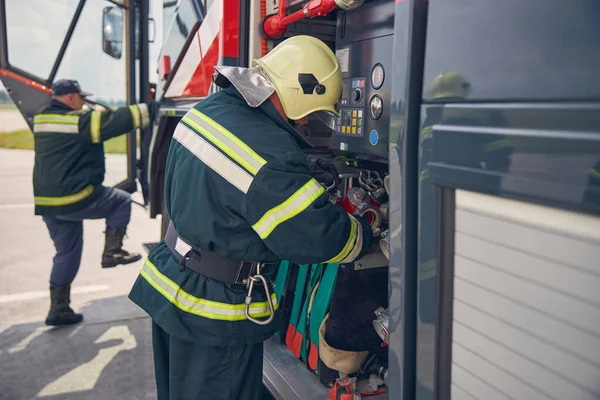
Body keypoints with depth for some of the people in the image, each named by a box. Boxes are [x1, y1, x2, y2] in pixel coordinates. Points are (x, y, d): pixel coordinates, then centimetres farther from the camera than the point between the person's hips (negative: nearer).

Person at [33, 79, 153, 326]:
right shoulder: (79, 121, -13)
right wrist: (149, 110, -5)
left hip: (46, 202, 8)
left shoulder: (41, 120, 12)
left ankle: (58, 309, 22)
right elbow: (116, 121, -14)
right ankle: (112, 252, 7)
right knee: (121, 201, 13)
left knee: (66, 253, 18)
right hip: (74, 199, -8)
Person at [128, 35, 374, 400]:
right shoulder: (270, 155, -29)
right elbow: (321, 236, -23)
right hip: (214, 316, -8)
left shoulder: (208, 109, -2)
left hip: (168, 283, 8)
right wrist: (365, 235, -1)